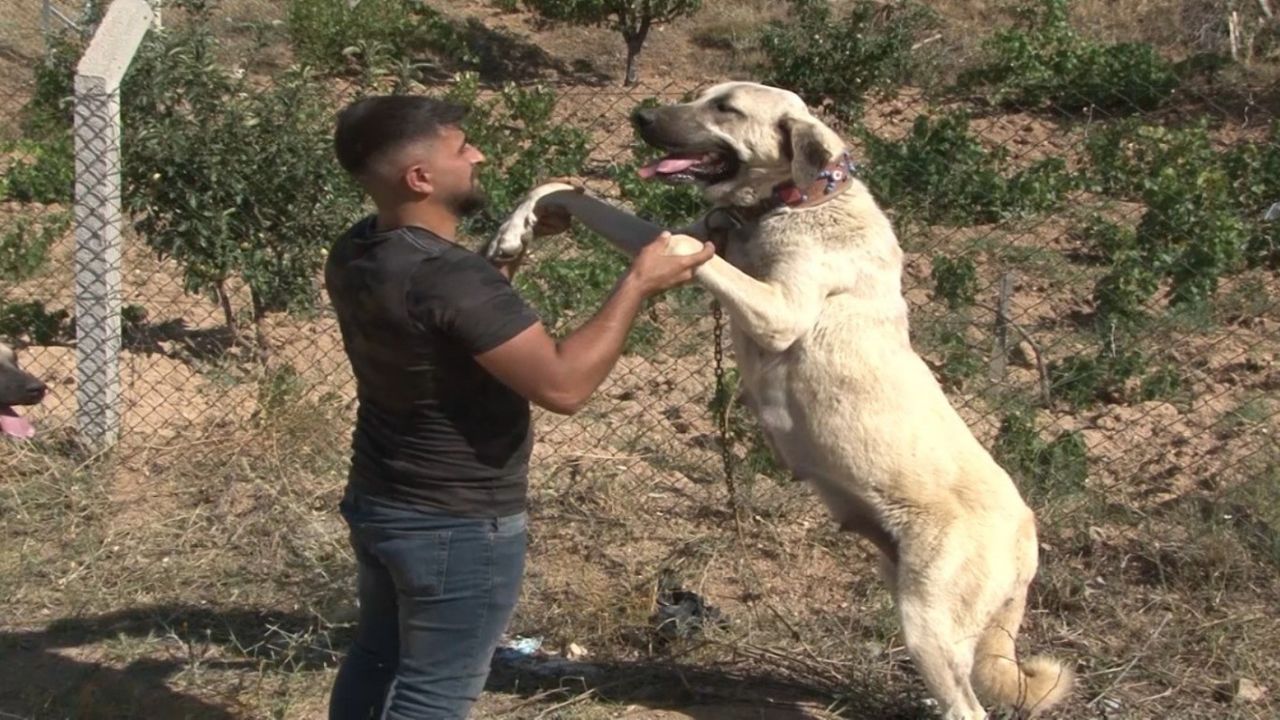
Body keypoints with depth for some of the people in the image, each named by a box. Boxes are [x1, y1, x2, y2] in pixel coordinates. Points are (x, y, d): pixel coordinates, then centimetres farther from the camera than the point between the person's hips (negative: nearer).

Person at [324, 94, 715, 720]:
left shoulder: (355, 254, -2)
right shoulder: (447, 276, -31)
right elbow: (562, 384, -31)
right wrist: (637, 284, -23)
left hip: (376, 504, 9)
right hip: (458, 527, -8)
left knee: (376, 659, 24)